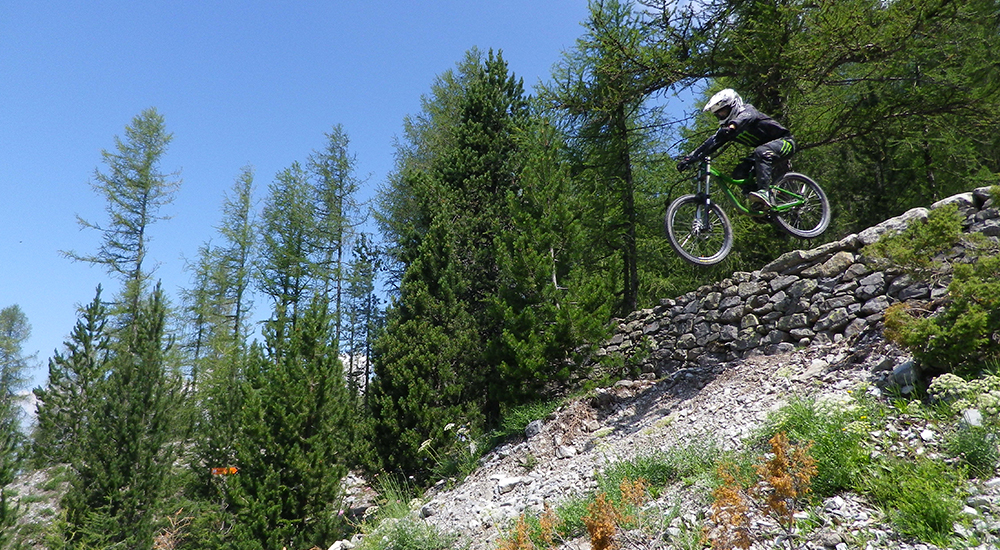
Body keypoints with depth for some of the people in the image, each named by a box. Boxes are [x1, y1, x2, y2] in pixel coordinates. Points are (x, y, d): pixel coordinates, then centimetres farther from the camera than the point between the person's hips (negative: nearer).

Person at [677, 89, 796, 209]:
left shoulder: (748, 110, -15)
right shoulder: (727, 128, 4)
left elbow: (745, 117, -40)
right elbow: (712, 143, -3)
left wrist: (732, 126, -62)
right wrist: (689, 159, -14)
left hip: (785, 141, -8)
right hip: (764, 147, 8)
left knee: (761, 152, -38)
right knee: (739, 173, -11)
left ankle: (763, 192, -47)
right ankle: (761, 204, -10)